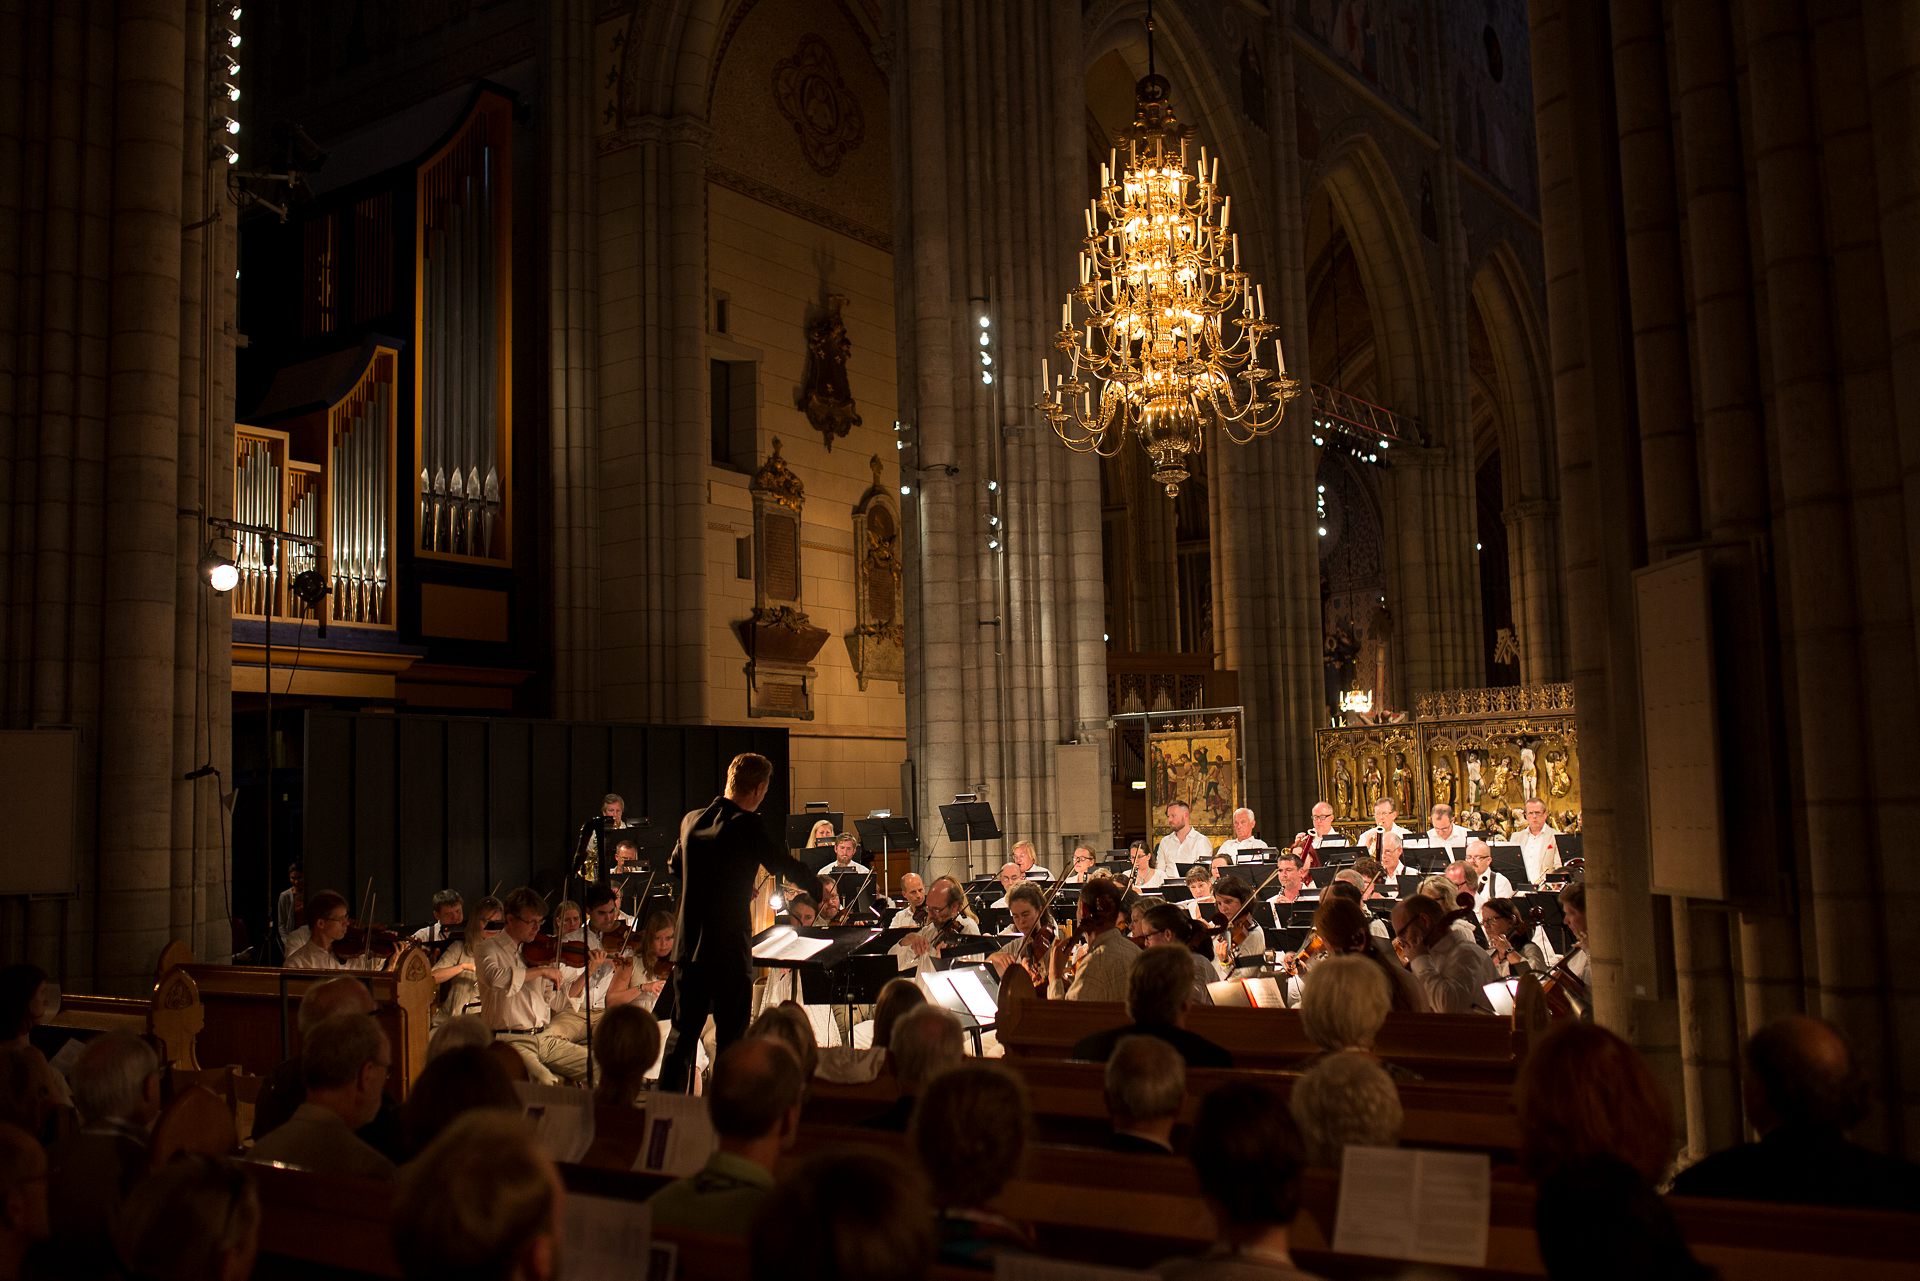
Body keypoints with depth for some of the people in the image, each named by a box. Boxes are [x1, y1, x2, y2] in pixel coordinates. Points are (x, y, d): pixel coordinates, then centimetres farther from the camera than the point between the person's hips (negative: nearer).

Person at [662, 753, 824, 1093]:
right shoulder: (747, 827, -15)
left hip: (688, 950, 6)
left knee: (681, 1036, 15)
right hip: (729, 953, -6)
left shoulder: (691, 821, 5)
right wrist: (822, 889, 9)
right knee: (730, 1041, 4)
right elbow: (787, 868, -10)